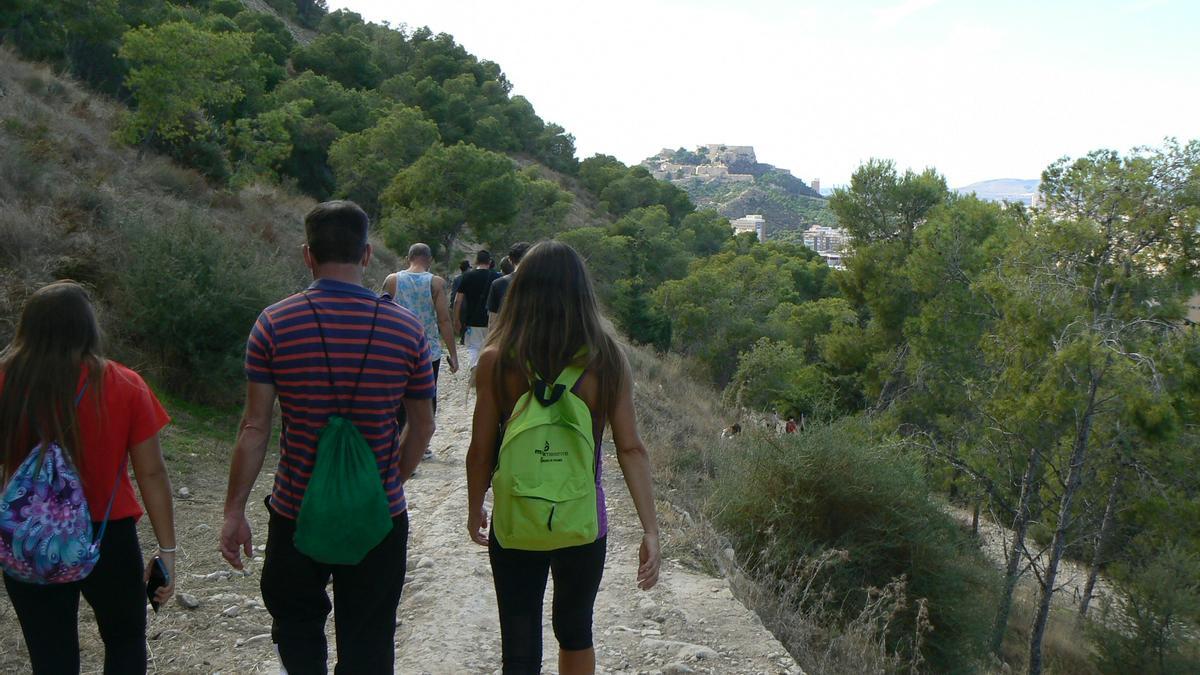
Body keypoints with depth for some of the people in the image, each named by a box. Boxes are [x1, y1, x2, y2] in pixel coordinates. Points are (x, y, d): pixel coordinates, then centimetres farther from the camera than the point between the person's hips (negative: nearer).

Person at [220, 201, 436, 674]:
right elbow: (422, 427, 0)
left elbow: (255, 428, -8)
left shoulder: (274, 324, -9)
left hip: (296, 513, 0)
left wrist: (234, 511, 1)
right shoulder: (406, 328, -7)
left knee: (296, 622, 24)